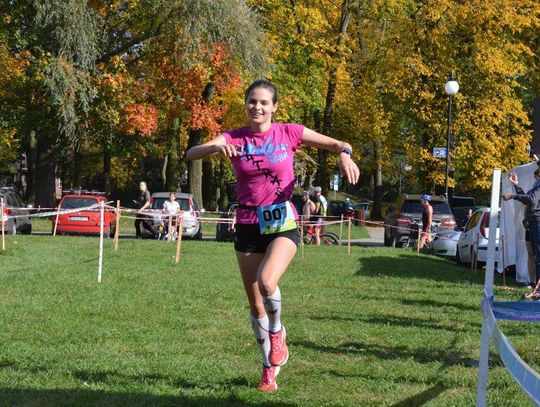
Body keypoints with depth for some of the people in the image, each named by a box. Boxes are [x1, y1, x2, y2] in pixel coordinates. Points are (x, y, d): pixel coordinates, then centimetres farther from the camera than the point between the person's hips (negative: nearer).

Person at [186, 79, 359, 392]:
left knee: (267, 282, -28)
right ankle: (271, 367, 25)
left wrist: (345, 154, -21)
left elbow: (338, 145, 2)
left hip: (283, 224, -3)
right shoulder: (234, 138, 0)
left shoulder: (289, 133, -2)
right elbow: (192, 153, -13)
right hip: (248, 225, 3)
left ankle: (277, 333, 3)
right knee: (256, 305, 7)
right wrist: (216, 147, -34)